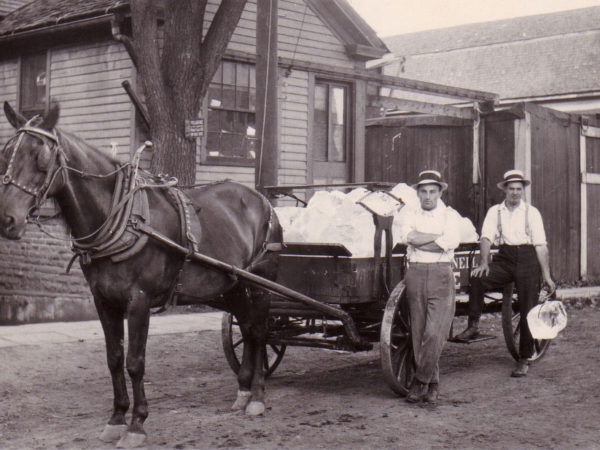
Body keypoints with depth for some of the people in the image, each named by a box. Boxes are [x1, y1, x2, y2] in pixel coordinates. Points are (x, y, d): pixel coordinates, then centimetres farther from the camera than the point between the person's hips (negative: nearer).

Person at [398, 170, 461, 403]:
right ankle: (432, 384, 12)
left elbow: (451, 242, -11)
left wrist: (419, 241, -8)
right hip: (415, 274, 2)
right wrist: (438, 236, -8)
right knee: (418, 333, 2)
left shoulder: (451, 215, 9)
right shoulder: (409, 214, 15)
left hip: (441, 274, -2)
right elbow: (408, 235, -7)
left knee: (435, 333, -12)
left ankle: (420, 380, 0)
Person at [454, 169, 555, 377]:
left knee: (528, 310, -4)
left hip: (527, 259, -1)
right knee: (477, 278, -27)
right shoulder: (495, 211, 10)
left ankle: (524, 360, 6)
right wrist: (484, 262, -19)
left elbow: (541, 245, 3)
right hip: (504, 258, 1)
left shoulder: (532, 212, 7)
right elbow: (486, 237, -1)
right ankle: (473, 326, -16)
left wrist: (547, 276, -1)